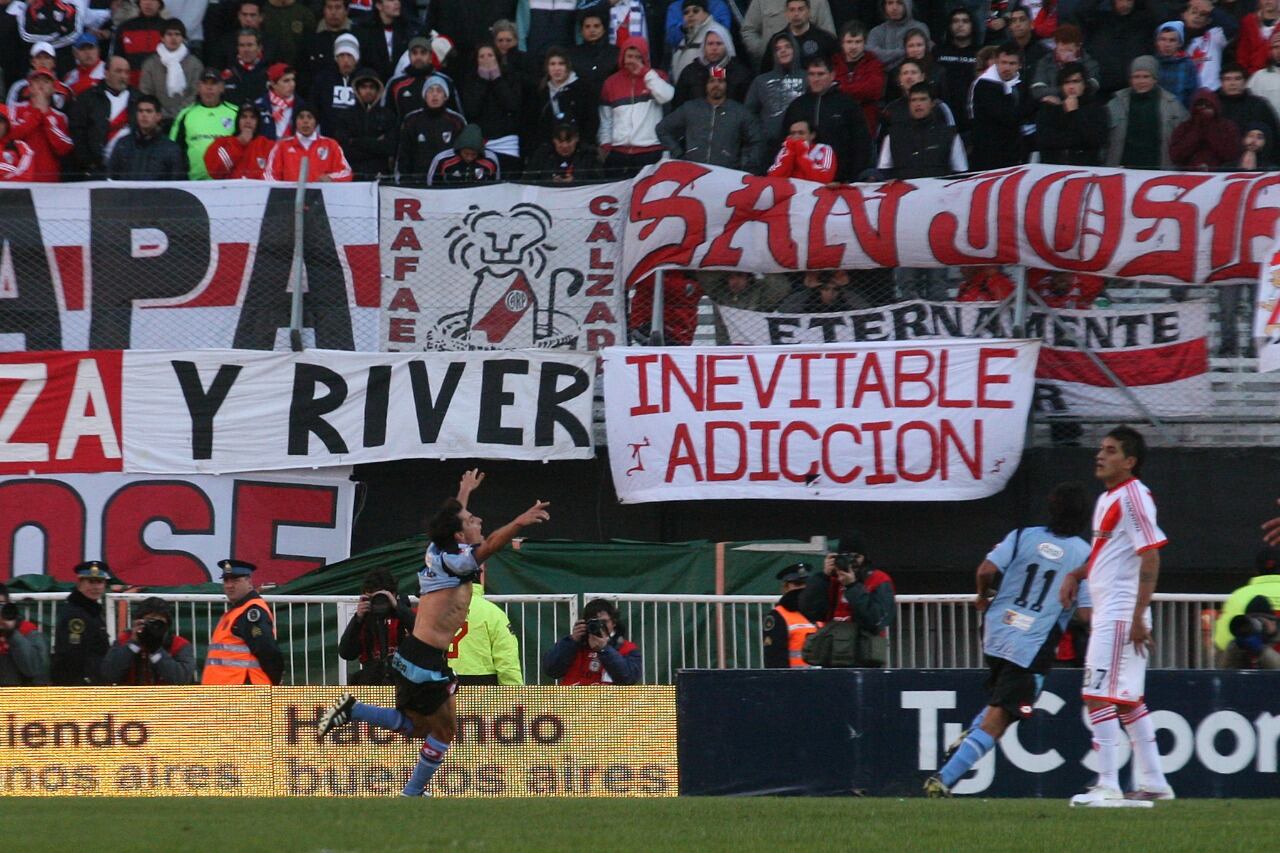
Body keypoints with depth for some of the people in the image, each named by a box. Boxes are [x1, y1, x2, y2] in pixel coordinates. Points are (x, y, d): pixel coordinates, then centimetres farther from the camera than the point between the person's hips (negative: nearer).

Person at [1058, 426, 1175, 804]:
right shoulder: (1106, 499, 17)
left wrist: (1139, 616, -23)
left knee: (1100, 696, -13)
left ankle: (1108, 784, -13)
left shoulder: (1133, 496, -13)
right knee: (1127, 699, 14)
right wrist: (1075, 574, 11)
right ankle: (1153, 782, 19)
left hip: (1121, 613, -10)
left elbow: (1151, 557, -18)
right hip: (1106, 614, 10)